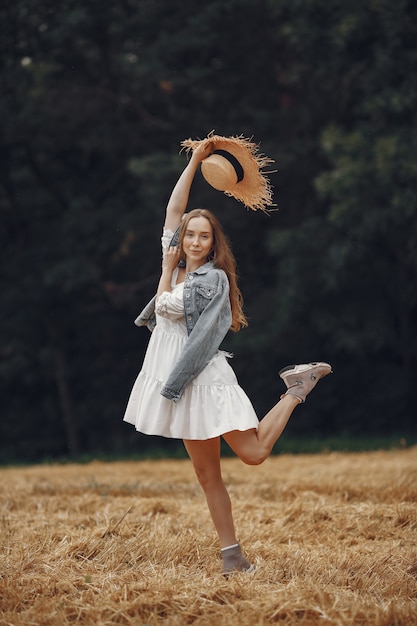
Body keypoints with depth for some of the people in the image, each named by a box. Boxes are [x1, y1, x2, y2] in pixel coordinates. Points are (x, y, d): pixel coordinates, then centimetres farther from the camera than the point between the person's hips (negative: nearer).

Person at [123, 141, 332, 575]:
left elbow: (167, 305, -10)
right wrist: (194, 162, 12)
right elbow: (173, 210, 12)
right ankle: (231, 552, 4)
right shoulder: (180, 267, 13)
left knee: (254, 452, -11)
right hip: (177, 384, 6)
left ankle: (297, 389, 10)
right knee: (206, 474, 3)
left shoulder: (212, 278, -8)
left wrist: (167, 268, 3)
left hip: (205, 379, -6)